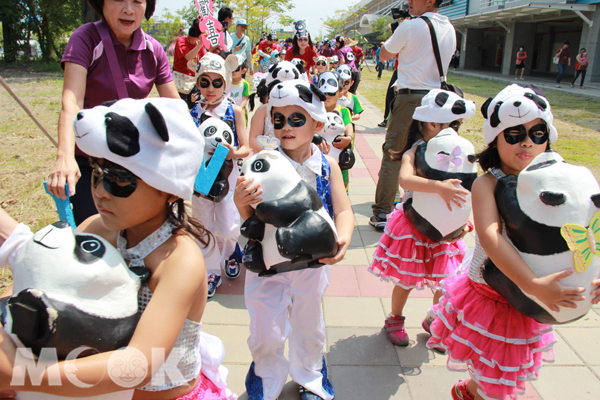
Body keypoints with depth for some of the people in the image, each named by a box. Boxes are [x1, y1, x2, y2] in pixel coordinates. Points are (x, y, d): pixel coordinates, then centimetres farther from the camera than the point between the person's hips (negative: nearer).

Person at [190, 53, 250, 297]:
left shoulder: (234, 111, -4)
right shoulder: (194, 112, 2)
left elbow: (246, 148, -8)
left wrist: (233, 153, -29)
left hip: (227, 174, -2)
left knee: (228, 226, -2)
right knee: (204, 227, 8)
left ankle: (228, 252, 34)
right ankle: (212, 272, 26)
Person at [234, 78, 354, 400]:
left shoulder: (328, 166, -8)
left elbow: (343, 210, -11)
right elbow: (252, 219, -16)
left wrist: (342, 238, -32)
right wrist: (241, 201, -39)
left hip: (313, 261, 2)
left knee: (309, 324, 23)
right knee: (266, 330, 9)